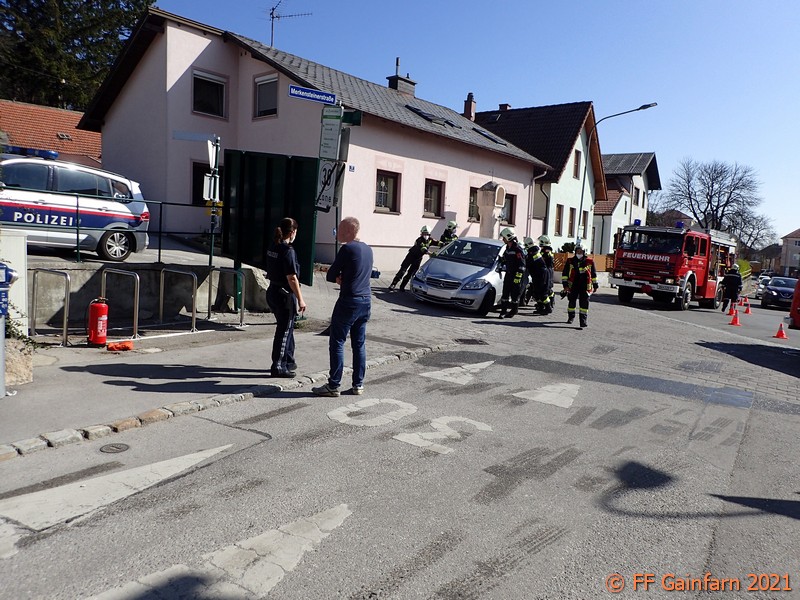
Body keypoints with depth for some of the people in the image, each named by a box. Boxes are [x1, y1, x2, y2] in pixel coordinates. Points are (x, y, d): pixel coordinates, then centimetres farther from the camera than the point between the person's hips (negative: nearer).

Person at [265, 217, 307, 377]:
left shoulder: (272, 247, 7)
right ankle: (278, 367, 9)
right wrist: (300, 299, -16)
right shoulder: (288, 250, -18)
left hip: (273, 291, 9)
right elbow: (291, 278, -21)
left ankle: (288, 362, 32)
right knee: (284, 331, 2)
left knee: (287, 328, 20)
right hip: (285, 294, -9)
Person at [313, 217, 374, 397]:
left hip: (349, 302, -8)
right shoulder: (368, 249, 12)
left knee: (337, 343, 0)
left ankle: (333, 385, 2)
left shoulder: (347, 249, -12)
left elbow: (330, 276, -9)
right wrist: (343, 278, 5)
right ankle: (358, 385, 15)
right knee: (359, 344, 11)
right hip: (366, 301, 8)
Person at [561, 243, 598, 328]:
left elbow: (594, 274, 13)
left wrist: (595, 285, 14)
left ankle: (584, 320, -10)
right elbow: (565, 274, 3)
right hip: (573, 285, 1)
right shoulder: (570, 261, 2)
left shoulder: (589, 262, 4)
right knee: (572, 301, 11)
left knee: (584, 302, -9)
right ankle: (571, 317, 30)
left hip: (585, 286, -1)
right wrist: (565, 284, -5)